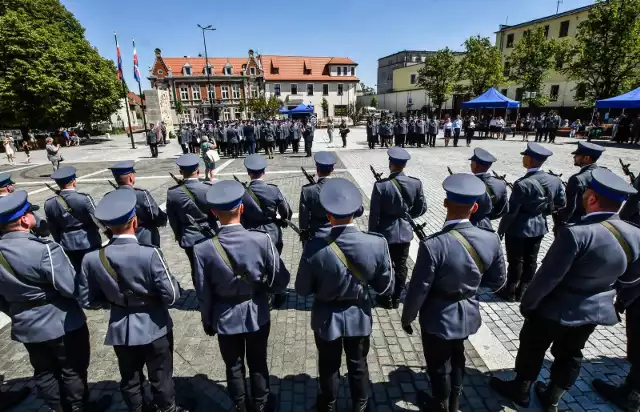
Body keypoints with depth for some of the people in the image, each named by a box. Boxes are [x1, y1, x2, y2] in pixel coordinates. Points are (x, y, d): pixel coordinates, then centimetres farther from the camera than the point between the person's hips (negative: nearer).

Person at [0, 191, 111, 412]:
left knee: (44, 372, 23)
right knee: (73, 369, 15)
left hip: (26, 327, 7)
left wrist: (18, 313, 20)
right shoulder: (44, 249, -29)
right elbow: (72, 287, -26)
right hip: (62, 324, -6)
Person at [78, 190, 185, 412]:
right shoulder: (150, 254, -27)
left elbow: (87, 300, -2)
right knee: (161, 377, 19)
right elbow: (171, 296, -23)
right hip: (154, 328, -3)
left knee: (130, 380, 24)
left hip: (121, 331, 4)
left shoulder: (92, 259, -13)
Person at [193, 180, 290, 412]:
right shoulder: (262, 240, -23)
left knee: (233, 367, 23)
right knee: (258, 364, 23)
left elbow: (204, 294, -9)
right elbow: (281, 280, -14)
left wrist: (207, 322, 8)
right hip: (257, 315, 0)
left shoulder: (203, 249, -21)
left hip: (225, 318, 0)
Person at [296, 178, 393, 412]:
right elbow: (386, 287, -10)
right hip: (359, 316, 1)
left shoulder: (315, 248, -29)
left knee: (329, 366, 25)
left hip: (326, 317, -1)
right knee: (358, 364, 27)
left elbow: (302, 290, -15)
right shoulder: (377, 244, -24)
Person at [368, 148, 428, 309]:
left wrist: (372, 233, -2)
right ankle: (396, 298, 31)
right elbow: (421, 209, 1)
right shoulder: (416, 183, -9)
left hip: (385, 233, -3)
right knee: (401, 266, 17)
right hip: (405, 232, 4)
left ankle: (387, 299, 27)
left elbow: (374, 214, -15)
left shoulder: (381, 185, -21)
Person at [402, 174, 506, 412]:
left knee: (438, 366, 20)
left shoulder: (433, 245, -33)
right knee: (456, 357, 30)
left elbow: (418, 290, -23)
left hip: (438, 319, -5)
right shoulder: (491, 239, -16)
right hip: (468, 314, 6)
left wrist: (407, 318, -6)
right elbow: (497, 281, -1)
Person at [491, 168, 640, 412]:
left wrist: (527, 303, -11)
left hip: (557, 308, -6)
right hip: (597, 309, 7)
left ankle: (520, 391, 38)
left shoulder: (576, 233, -32)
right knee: (570, 355, 24)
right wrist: (615, 305, 20)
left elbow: (548, 277, -26)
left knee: (532, 348, 16)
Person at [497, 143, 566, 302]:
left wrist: (501, 230, -9)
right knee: (531, 260, 17)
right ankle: (523, 291, 31)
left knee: (516, 261, 8)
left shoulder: (522, 184, -25)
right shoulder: (554, 181, -4)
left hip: (518, 229, -6)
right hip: (540, 227, 6)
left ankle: (510, 292, 23)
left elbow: (511, 211, -20)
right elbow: (561, 204, 7)